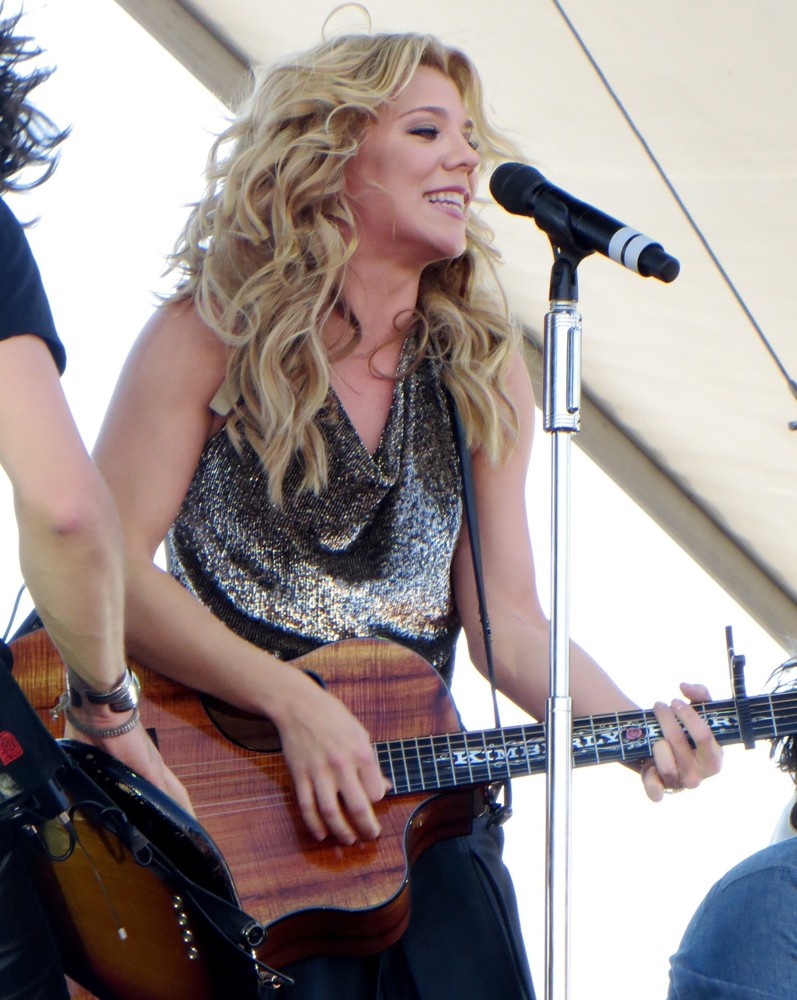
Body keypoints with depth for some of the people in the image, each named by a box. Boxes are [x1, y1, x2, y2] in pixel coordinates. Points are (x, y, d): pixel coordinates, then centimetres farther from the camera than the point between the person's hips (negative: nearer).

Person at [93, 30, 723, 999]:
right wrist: (296, 702, -18)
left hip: (415, 786, 4)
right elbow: (105, 566, -10)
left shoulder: (481, 376, 10)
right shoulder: (211, 335, -2)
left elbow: (507, 619, 8)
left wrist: (640, 727, -9)